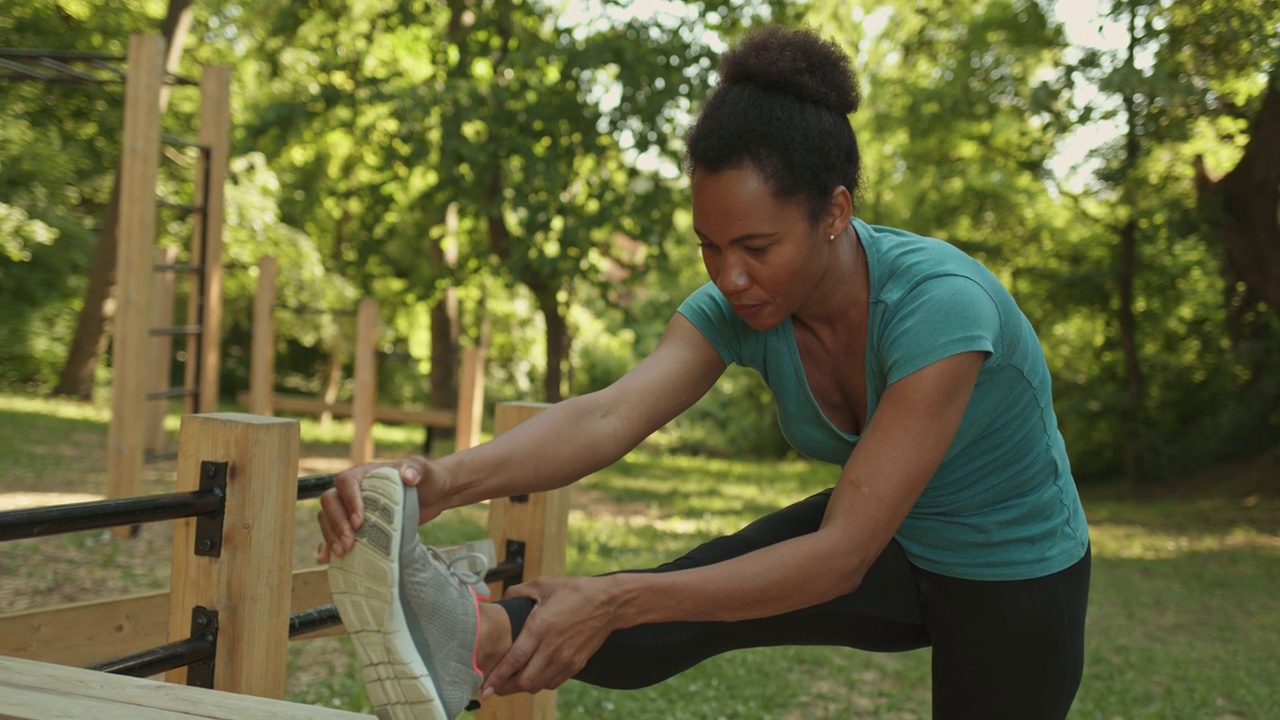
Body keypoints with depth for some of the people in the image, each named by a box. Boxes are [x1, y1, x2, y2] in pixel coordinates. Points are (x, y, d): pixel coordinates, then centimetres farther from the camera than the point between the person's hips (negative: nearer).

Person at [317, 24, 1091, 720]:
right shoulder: (736, 307, -18)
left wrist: (617, 600, -49)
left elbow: (840, 557, -40)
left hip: (1017, 584, -4)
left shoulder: (939, 304, -36)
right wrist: (448, 478, -54)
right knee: (696, 595, -26)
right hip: (895, 549, 4)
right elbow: (609, 416, -35)